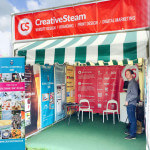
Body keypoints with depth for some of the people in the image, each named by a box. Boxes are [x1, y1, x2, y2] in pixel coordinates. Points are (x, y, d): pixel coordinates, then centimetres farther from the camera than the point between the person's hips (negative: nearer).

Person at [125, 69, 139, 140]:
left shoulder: (133, 83, -15)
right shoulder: (130, 82, 15)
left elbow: (135, 95, -21)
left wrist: (128, 101, -17)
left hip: (131, 104, -10)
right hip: (129, 104, 10)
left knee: (132, 119, -4)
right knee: (131, 119, 18)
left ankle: (133, 135, 3)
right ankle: (131, 131, 30)